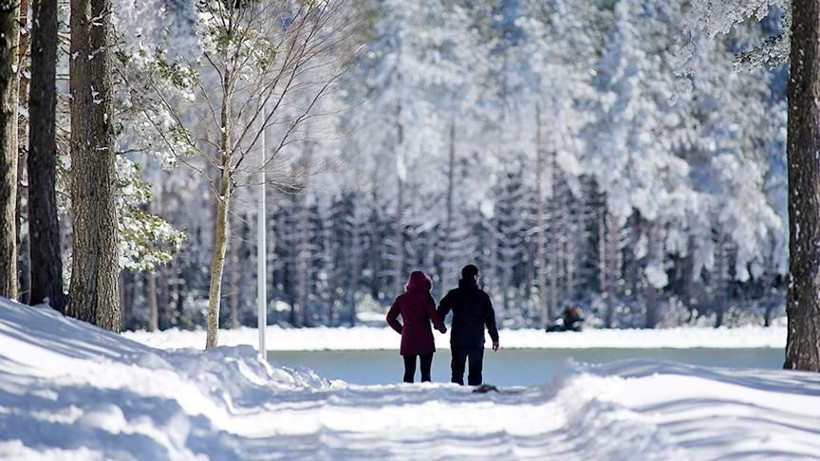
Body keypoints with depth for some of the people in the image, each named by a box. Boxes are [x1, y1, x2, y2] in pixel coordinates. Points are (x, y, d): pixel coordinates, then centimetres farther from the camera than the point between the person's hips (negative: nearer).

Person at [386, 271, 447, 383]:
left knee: (409, 373, 8)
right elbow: (434, 317, -13)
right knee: (425, 372, 2)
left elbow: (390, 318, 5)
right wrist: (442, 328, 4)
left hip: (407, 340, 3)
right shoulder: (426, 298, -8)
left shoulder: (401, 299, 4)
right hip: (425, 340, -3)